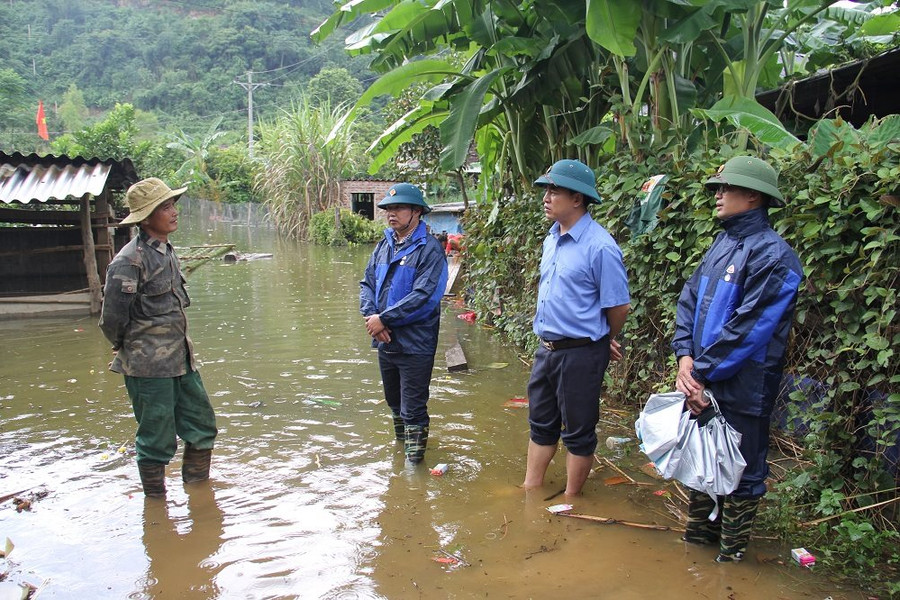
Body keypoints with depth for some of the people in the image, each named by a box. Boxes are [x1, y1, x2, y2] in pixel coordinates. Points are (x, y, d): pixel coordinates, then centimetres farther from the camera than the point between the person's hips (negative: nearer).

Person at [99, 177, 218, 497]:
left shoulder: (166, 251, 10)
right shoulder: (130, 261, -18)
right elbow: (112, 319, -15)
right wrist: (129, 351, 1)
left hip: (180, 359, 8)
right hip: (149, 367, -8)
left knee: (202, 425, 15)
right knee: (157, 440, 4)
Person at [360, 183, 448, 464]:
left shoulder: (429, 249, -14)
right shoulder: (383, 246, 9)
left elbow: (424, 297, -23)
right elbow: (367, 284, 9)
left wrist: (384, 318, -21)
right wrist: (371, 316, -11)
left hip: (415, 344, -7)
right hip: (385, 343, 7)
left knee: (413, 409, 1)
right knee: (394, 402, 24)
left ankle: (414, 461, 16)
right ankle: (401, 445, 44)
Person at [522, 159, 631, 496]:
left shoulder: (599, 247, -19)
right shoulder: (551, 239, 7)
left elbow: (618, 307, -13)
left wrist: (605, 343, 2)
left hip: (580, 353, -8)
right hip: (546, 348, 8)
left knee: (578, 431, 9)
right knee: (541, 424, 19)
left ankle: (570, 501, 25)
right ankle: (531, 491, 35)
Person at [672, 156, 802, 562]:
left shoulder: (772, 256, -18)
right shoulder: (721, 244, 8)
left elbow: (748, 329, -21)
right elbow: (689, 301, 7)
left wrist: (702, 372, -17)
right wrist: (685, 358, -6)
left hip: (741, 389, -8)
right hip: (702, 384, 8)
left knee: (741, 471, 9)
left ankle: (731, 553, 26)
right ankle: (698, 537, 39)